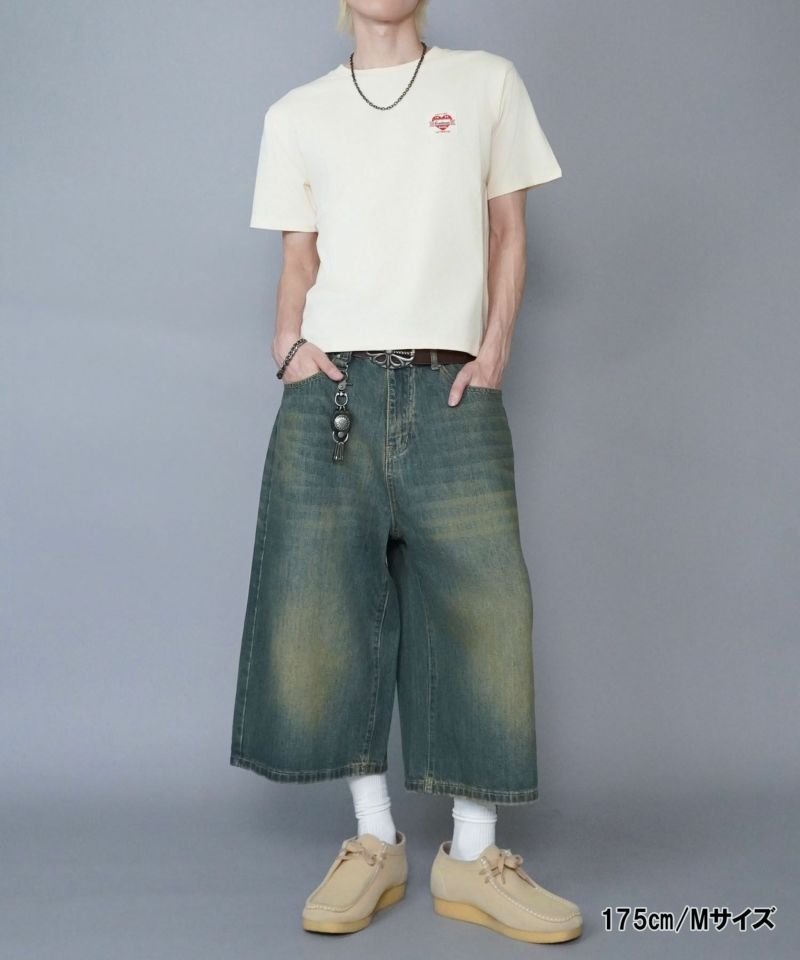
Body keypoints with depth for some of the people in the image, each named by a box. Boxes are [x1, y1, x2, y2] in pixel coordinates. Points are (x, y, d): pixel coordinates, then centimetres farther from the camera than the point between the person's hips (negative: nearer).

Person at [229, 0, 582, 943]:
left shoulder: (487, 80, 13)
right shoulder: (296, 113, 16)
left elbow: (508, 232, 12)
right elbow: (298, 256, 17)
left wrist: (494, 348, -1)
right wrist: (288, 341, -2)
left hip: (452, 391, -1)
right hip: (331, 389, 1)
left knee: (480, 608, -5)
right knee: (329, 611, -1)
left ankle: (473, 857, 6)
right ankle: (374, 845, 11)